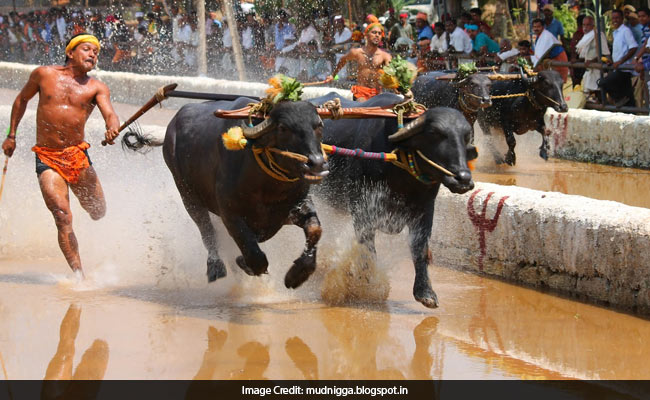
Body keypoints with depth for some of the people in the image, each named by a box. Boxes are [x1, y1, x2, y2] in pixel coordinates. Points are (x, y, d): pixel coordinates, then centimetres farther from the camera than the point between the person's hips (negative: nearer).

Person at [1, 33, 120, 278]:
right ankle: (79, 275, -18)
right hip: (47, 158, -2)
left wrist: (112, 129, -38)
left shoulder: (96, 88, 2)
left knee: (98, 213, 7)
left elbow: (110, 114, -14)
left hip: (78, 156, 2)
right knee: (63, 216, -17)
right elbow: (22, 100, 19)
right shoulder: (44, 74, 3)